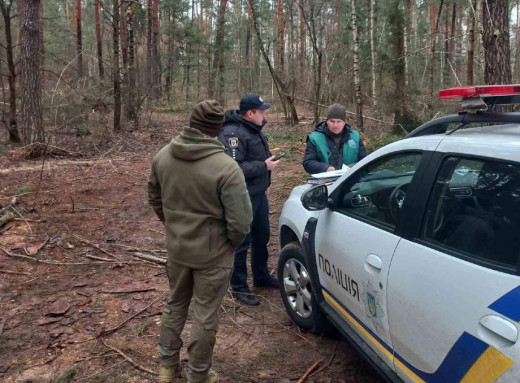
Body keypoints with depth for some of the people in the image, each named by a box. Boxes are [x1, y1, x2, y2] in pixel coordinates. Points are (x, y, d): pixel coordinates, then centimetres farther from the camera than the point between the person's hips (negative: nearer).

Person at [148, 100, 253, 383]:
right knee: (205, 316, 13)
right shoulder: (226, 167, -25)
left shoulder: (163, 156, -6)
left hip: (176, 248, 5)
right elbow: (240, 221, -23)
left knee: (175, 304, 26)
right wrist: (232, 242, -2)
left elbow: (154, 198, 9)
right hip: (212, 253, -5)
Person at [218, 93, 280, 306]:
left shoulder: (253, 129, 11)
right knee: (241, 242, 2)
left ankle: (261, 277, 38)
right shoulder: (233, 133, -22)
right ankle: (239, 287, 17)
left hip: (259, 193, 10)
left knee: (262, 236, 20)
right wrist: (264, 166, -23)